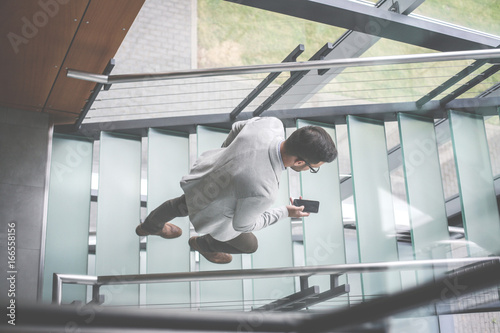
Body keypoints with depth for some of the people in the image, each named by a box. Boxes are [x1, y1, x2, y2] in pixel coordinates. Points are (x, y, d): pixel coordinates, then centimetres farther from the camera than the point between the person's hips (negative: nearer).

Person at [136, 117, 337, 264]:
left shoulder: (271, 124, -31)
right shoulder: (262, 191, -47)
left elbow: (238, 128, -6)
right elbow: (241, 224, -25)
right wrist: (284, 213, -14)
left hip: (205, 172, 5)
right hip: (213, 212, -5)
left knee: (184, 205, 39)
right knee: (248, 244, 27)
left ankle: (149, 227, 68)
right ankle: (203, 243, 57)